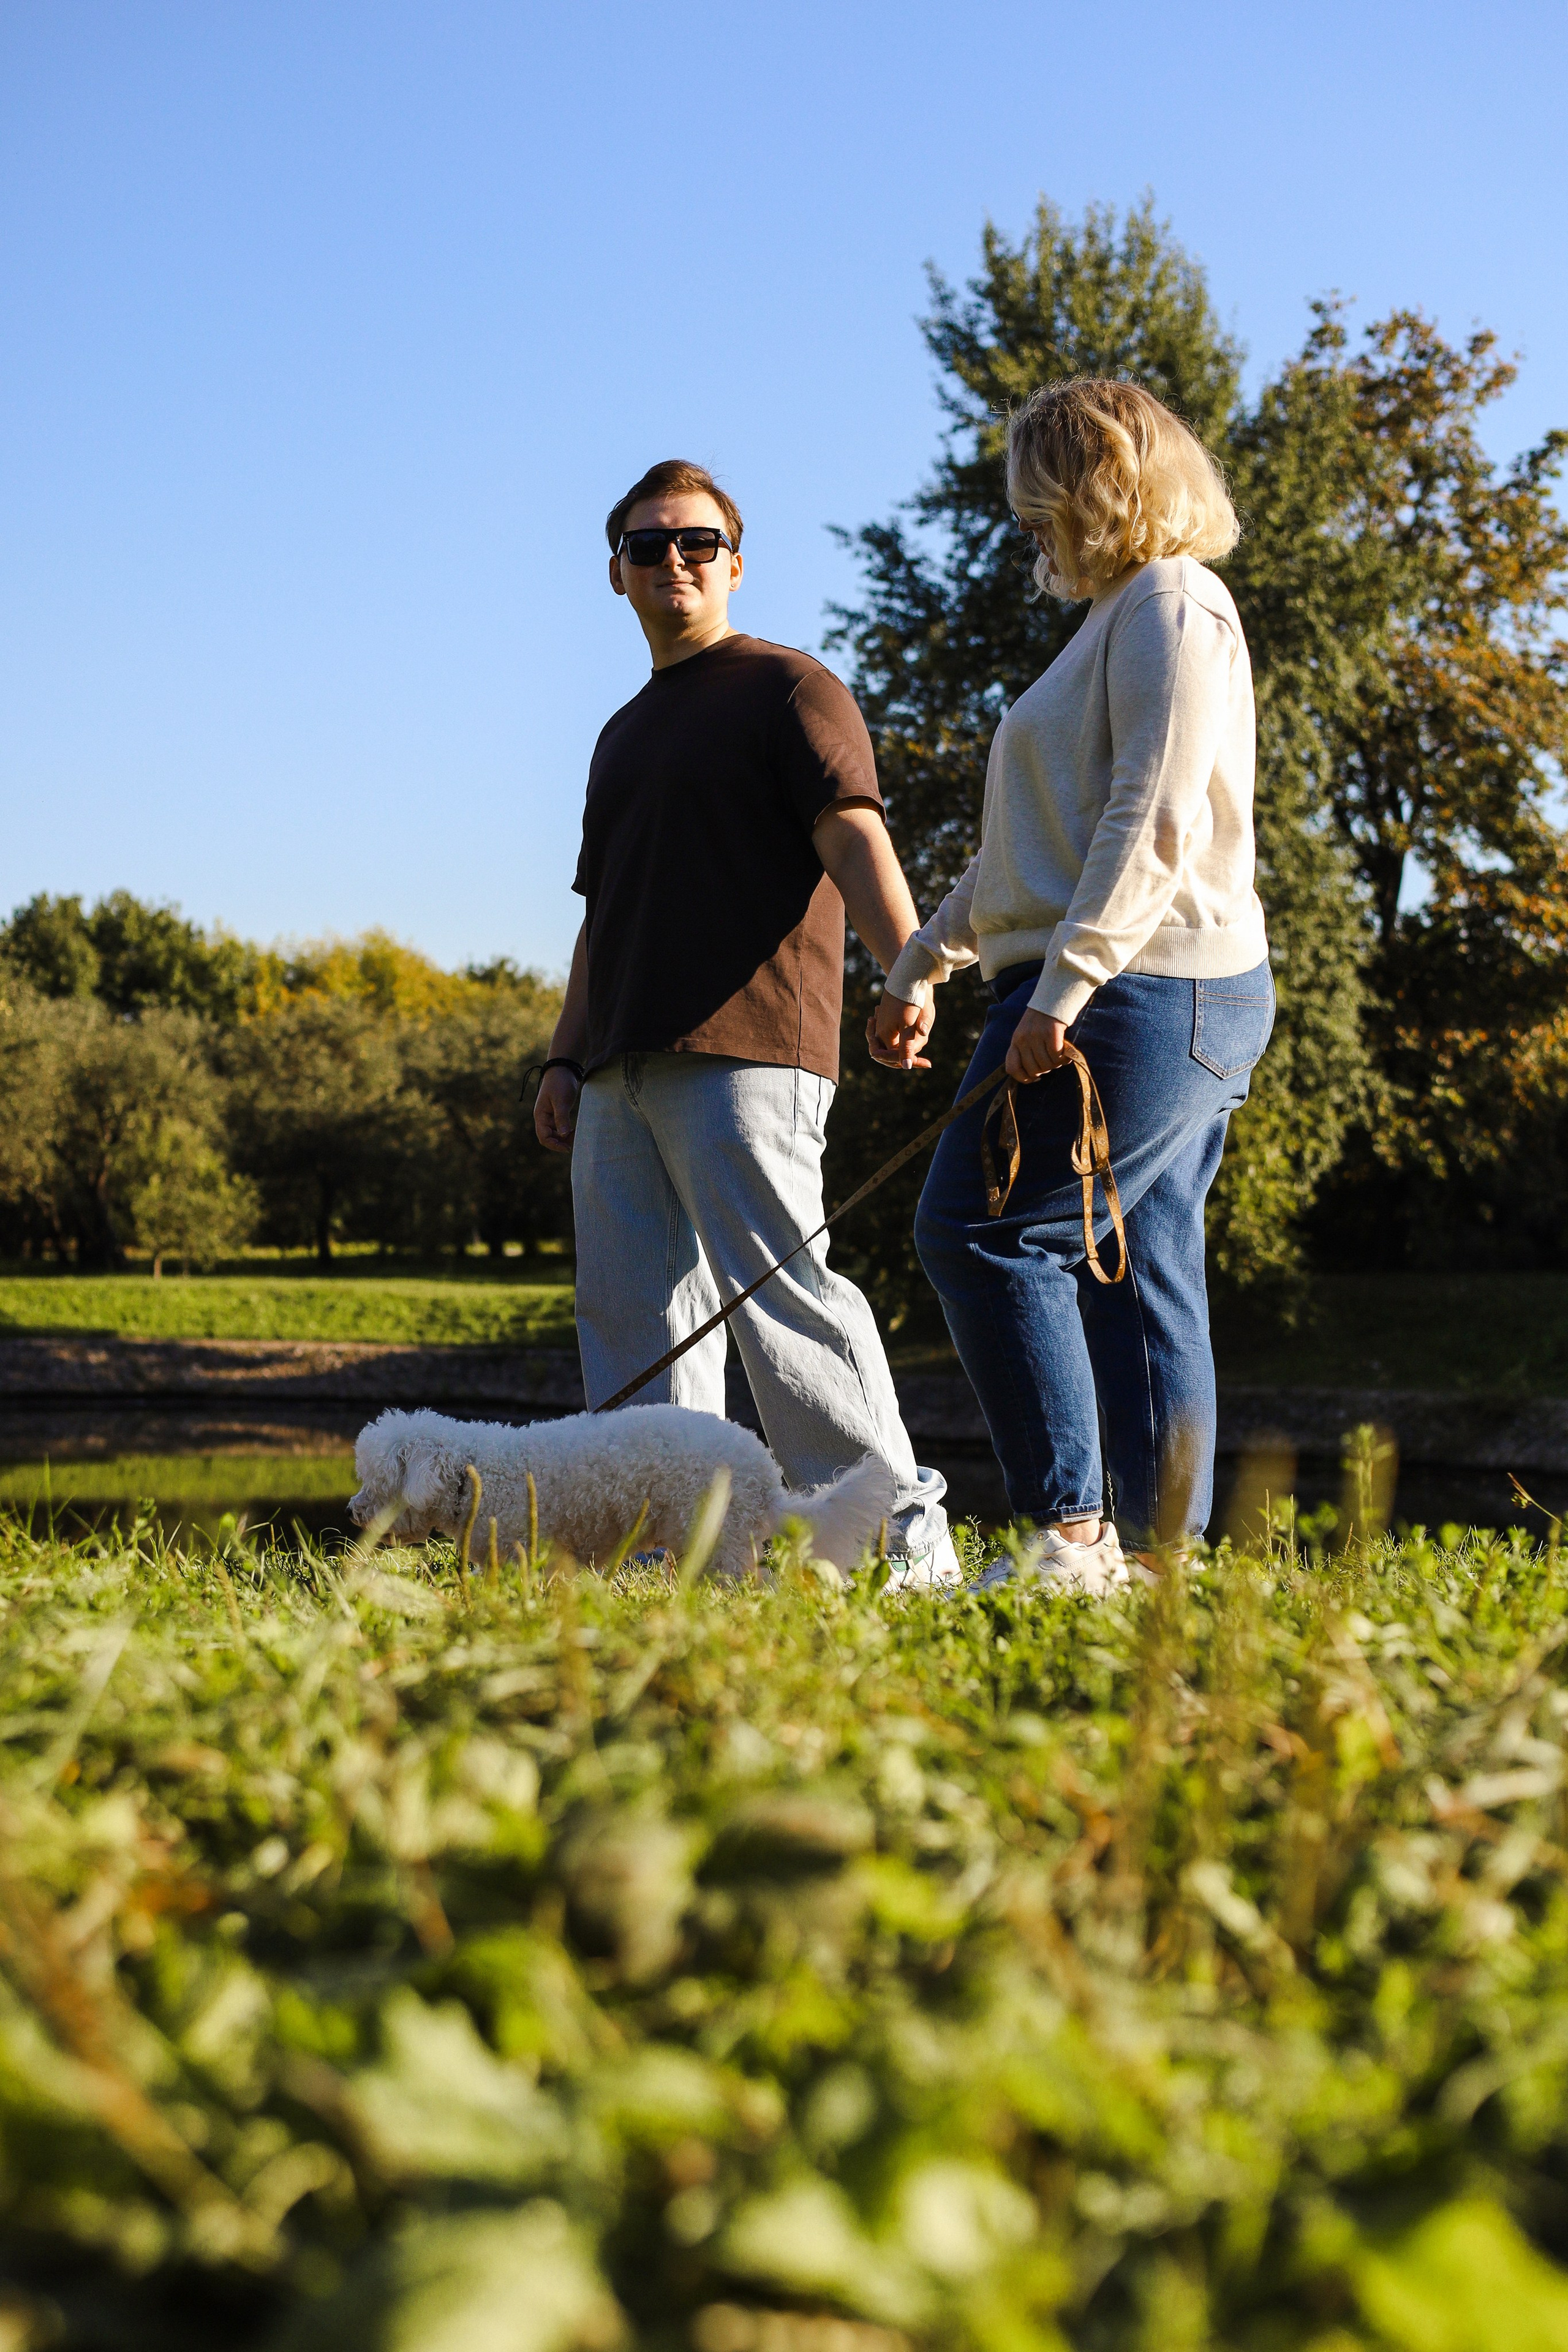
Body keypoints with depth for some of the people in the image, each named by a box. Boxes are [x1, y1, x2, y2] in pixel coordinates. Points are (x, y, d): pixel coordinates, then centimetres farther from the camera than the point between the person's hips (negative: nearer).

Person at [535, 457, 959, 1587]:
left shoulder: (787, 688, 3)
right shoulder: (626, 733, 27)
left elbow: (853, 834, -12)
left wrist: (909, 964, -28)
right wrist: (568, 1057, 20)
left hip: (743, 1056, -8)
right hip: (625, 1068, 8)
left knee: (780, 1286, -14)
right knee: (633, 1311, 4)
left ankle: (905, 1536, -10)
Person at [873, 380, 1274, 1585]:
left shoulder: (1170, 605, -7)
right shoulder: (1124, 618, 25)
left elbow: (1155, 823, -19)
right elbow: (1050, 838, 29)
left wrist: (1063, 984, -24)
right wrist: (923, 964, 28)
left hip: (1136, 990, -10)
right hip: (1187, 1003, 10)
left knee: (982, 1235, -13)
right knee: (1140, 1275, 7)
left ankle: (1075, 1533, -14)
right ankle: (1166, 1556, 7)